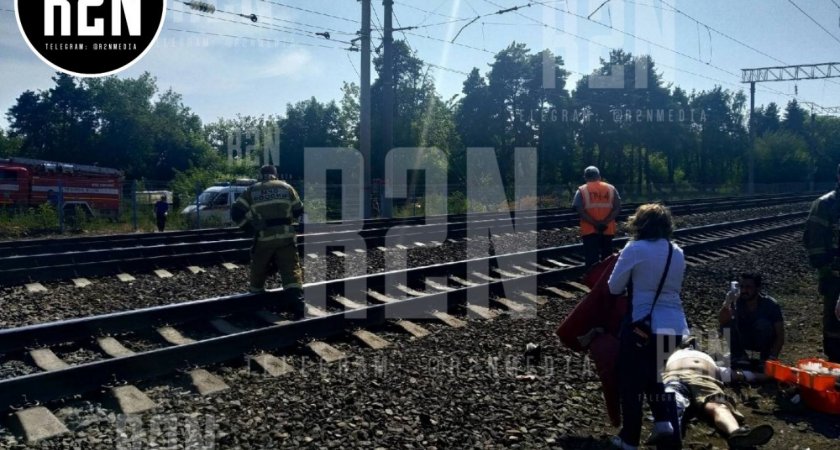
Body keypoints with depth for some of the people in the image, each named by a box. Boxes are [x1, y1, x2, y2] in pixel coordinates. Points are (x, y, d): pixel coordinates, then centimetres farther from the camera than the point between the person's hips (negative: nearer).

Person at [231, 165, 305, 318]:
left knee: (259, 270, 19)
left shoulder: (252, 190, 7)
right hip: (286, 236, 0)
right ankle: (298, 303, -18)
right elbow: (299, 211, 15)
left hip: (263, 237, 0)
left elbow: (236, 213, 1)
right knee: (291, 270, -4)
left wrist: (249, 227, 13)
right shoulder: (287, 187, 10)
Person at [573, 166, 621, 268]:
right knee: (607, 260, 13)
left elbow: (580, 210, -11)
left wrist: (595, 223, -12)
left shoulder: (582, 190, 0)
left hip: (590, 230, -3)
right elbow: (617, 208, -2)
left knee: (592, 261, -2)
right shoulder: (611, 188, 7)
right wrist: (605, 222, -10)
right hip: (608, 230, 3)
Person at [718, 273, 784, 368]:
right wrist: (727, 304, -47)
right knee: (727, 323, -23)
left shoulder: (770, 304, -22)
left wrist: (773, 357, -34)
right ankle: (740, 355, -6)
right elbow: (721, 321, -30)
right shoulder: (737, 301, -17)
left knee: (763, 324, -32)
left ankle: (765, 358, -11)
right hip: (744, 341, 2)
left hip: (765, 342, -2)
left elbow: (780, 335, -23)